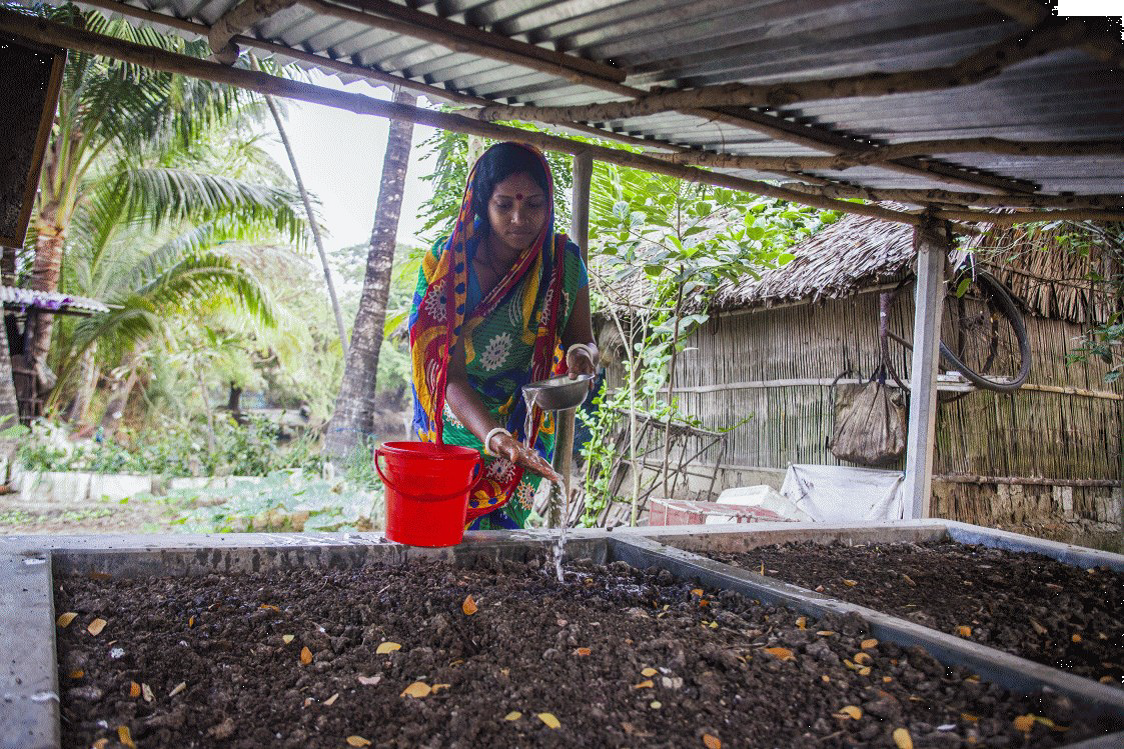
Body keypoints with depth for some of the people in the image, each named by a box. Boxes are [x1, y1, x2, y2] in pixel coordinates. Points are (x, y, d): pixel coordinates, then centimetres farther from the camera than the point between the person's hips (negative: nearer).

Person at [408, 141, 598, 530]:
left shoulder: (563, 260, -13)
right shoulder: (446, 263, -21)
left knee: (501, 529, 11)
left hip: (527, 425, 2)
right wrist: (496, 438, -43)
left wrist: (581, 355, -28)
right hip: (460, 423, -1)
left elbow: (583, 338, -1)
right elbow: (451, 375, -26)